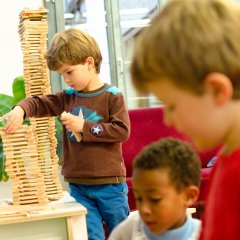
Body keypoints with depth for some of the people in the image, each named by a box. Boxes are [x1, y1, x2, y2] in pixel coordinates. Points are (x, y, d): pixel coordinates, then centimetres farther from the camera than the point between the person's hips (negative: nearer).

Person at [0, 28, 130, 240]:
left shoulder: (112, 96, -7)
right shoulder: (68, 97, 7)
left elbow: (122, 130, -16)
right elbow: (39, 103, 7)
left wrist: (84, 127, -16)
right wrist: (20, 110, -15)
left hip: (109, 183, -4)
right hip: (78, 185, 4)